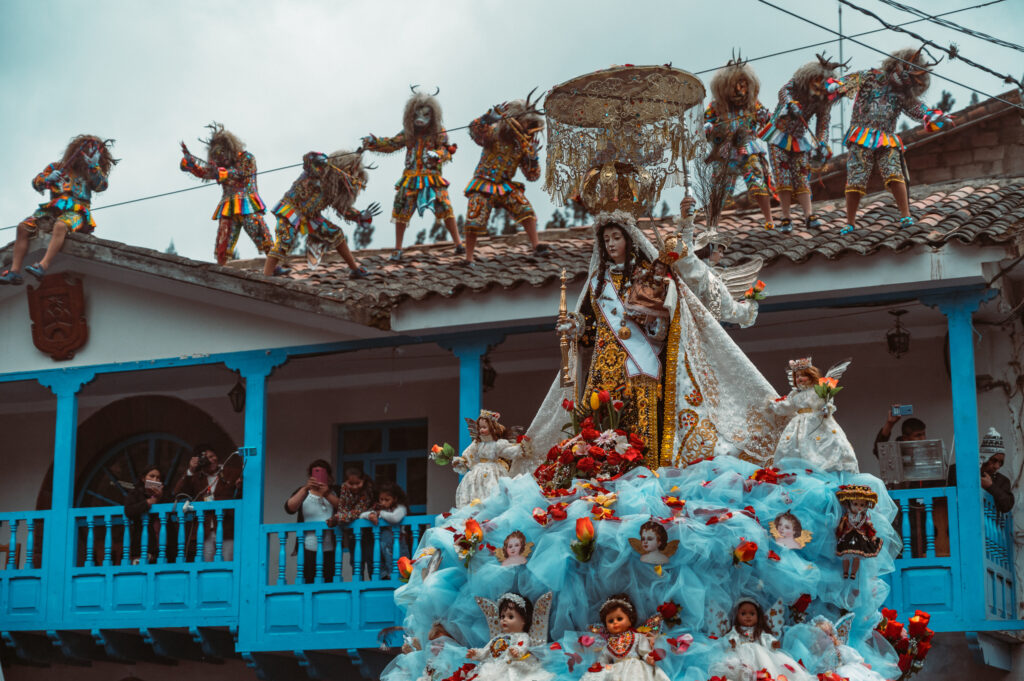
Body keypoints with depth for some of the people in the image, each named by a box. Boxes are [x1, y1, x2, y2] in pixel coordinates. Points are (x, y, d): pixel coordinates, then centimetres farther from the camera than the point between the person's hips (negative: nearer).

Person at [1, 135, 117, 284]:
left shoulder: (91, 173, 18)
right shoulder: (56, 167, 20)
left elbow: (102, 186, -1)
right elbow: (36, 183, 15)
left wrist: (94, 166, -9)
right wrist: (48, 179, -6)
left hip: (75, 212, -4)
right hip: (53, 209, 4)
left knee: (61, 225, -38)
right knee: (24, 227, -17)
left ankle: (43, 266, -53)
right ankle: (15, 271, -26)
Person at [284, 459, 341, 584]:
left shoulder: (335, 491, 16)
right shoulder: (303, 492, 17)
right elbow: (289, 508, -1)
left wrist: (327, 495, -13)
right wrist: (305, 489, -11)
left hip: (331, 548, 0)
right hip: (308, 548, 0)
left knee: (329, 581, -7)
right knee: (308, 580, -8)